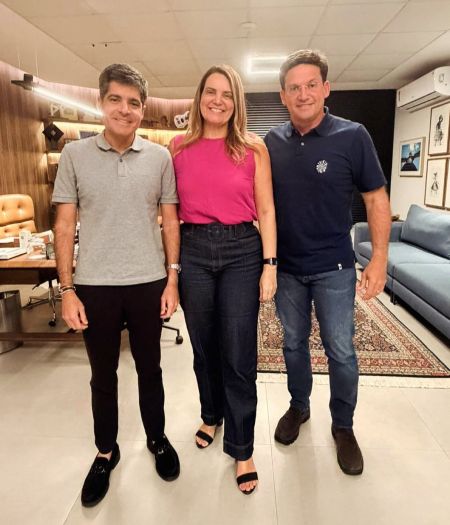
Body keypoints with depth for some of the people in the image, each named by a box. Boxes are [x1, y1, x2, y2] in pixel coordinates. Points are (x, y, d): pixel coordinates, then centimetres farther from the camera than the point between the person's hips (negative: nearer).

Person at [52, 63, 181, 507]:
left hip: (148, 283, 0)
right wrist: (67, 289, -4)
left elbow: (170, 221, 4)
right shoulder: (75, 154, 0)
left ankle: (157, 438, 38)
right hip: (94, 286, 0)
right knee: (102, 374, 14)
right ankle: (106, 451, 36)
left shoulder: (159, 157, 1)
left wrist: (172, 279, 0)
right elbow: (64, 226, 0)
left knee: (149, 368, 15)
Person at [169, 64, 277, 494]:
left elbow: (265, 210, 1)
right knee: (204, 347, 16)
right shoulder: (178, 148, 6)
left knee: (239, 355, 3)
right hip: (193, 252, 2)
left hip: (242, 252, -2)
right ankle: (212, 416, 42)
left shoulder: (254, 148, 2)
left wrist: (270, 265, -5)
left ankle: (241, 448, 22)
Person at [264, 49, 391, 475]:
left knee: (341, 352, 6)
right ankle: (298, 407, 39)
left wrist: (379, 259, -11)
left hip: (333, 268, -2)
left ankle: (343, 426, 30)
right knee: (294, 344, 16)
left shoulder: (352, 136, -7)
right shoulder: (272, 142, 1)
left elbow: (376, 200, -4)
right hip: (286, 267, 3)